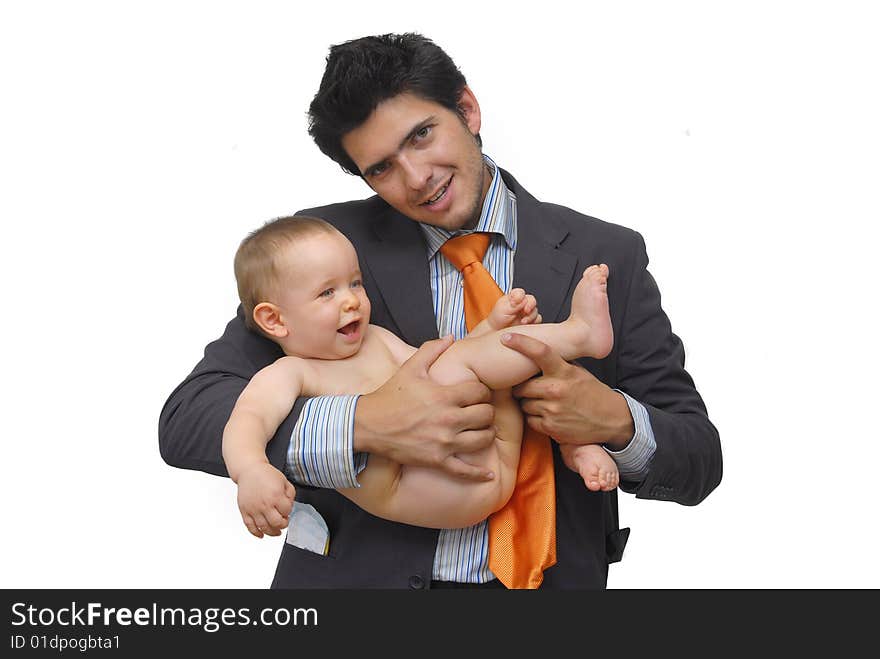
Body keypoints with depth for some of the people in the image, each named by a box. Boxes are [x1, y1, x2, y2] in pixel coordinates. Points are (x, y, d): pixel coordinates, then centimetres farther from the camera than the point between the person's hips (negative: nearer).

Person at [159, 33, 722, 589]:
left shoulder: (608, 257, 1)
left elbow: (700, 461, 5)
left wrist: (616, 421, -17)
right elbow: (185, 420, -8)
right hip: (356, 575, -1)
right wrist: (362, 424, -23)